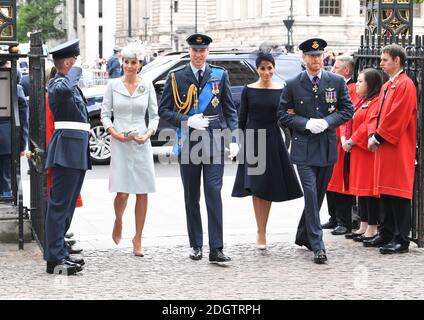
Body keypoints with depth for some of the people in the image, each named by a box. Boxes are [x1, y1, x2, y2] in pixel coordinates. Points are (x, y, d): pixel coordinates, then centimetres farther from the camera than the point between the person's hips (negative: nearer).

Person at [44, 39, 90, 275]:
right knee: (60, 204, -9)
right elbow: (65, 89, -36)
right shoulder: (57, 83, -12)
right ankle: (55, 259, -8)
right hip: (67, 151, -10)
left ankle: (60, 253, 20)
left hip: (77, 151, 10)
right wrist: (75, 72, -20)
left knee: (67, 205, 13)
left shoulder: (72, 84, 20)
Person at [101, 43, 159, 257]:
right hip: (120, 143, -1)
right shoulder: (113, 85, 2)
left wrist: (148, 134, -9)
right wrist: (114, 133, -11)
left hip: (141, 143, 2)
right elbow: (105, 114, 4)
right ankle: (118, 221, 25)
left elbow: (154, 115, 8)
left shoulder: (147, 86, 5)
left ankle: (138, 239, 11)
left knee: (142, 193, 0)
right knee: (122, 192, -8)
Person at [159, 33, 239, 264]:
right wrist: (186, 121, -11)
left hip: (214, 142, -1)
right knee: (191, 197, 8)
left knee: (214, 194, -8)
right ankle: (196, 245, 19)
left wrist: (233, 139, 0)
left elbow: (230, 110, 9)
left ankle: (216, 249, -9)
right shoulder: (176, 77, 4)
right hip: (188, 143, 1)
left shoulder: (220, 75, 6)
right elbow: (164, 110, 4)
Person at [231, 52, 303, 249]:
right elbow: (242, 118, 4)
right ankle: (261, 233, -7)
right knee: (255, 185, -7)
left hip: (273, 140, 1)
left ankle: (263, 229, 18)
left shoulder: (281, 90, 2)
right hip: (252, 139, -1)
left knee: (269, 187, 6)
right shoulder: (248, 90, 1)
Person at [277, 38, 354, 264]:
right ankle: (317, 245, -10)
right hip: (303, 147, -3)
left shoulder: (337, 82, 2)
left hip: (328, 146, 3)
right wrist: (306, 123, -13)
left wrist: (327, 122, -12)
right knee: (311, 193, -11)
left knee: (318, 194, 13)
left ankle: (303, 236, 31)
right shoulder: (293, 85, -1)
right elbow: (283, 114, 2)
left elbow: (348, 110, 4)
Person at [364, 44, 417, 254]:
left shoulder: (405, 85, -11)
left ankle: (401, 241, -4)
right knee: (385, 191, 12)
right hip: (383, 146, 9)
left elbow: (396, 118, -18)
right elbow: (378, 114, 17)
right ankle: (386, 235, 20)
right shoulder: (387, 86, 17)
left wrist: (378, 137, -14)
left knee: (398, 193, -7)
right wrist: (373, 135, 1)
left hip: (398, 149, -9)